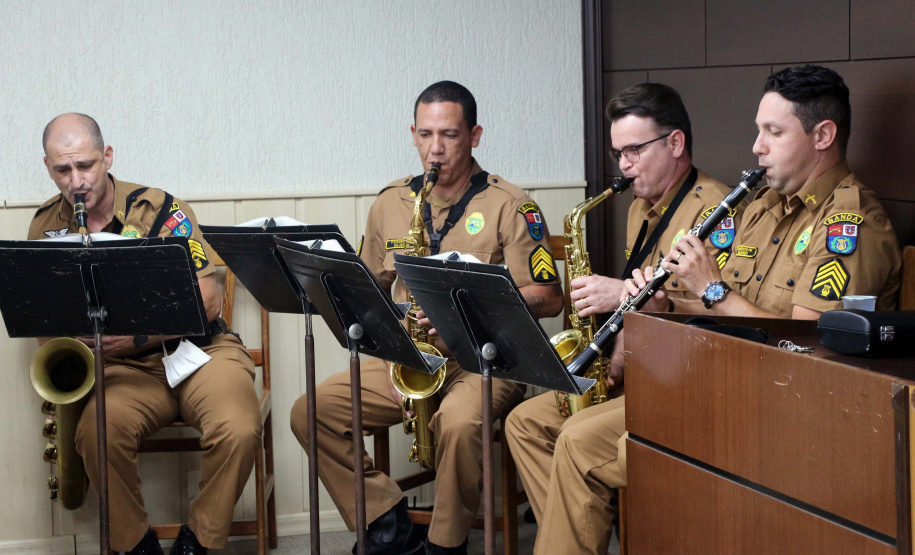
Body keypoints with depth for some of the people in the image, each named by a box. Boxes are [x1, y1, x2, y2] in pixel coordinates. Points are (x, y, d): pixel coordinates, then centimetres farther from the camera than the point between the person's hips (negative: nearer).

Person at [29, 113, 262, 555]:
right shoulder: (46, 226, 7)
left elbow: (208, 302, -10)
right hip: (124, 368, 2)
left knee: (237, 430, -32)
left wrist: (138, 334, -22)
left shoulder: (160, 211, -6)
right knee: (96, 430, -33)